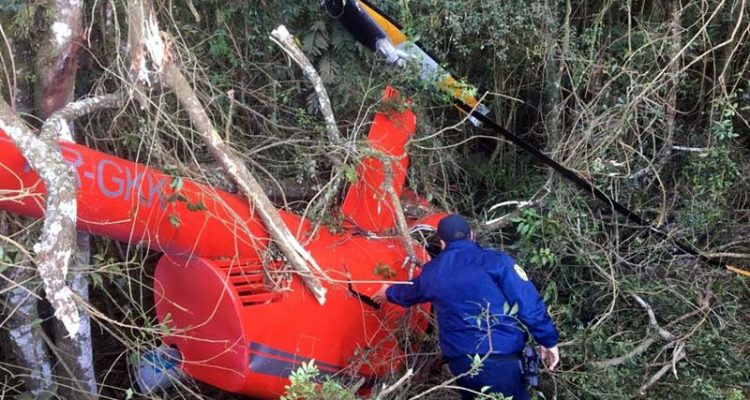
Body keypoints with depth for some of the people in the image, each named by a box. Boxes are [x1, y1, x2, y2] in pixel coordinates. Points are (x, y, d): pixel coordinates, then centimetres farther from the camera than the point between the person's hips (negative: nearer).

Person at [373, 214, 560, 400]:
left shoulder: (432, 272, 11)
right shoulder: (494, 260, -6)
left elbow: (409, 292, 33)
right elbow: (528, 303, -10)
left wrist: (388, 292, 55)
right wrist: (549, 341, 0)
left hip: (461, 362, 5)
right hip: (501, 359, -5)